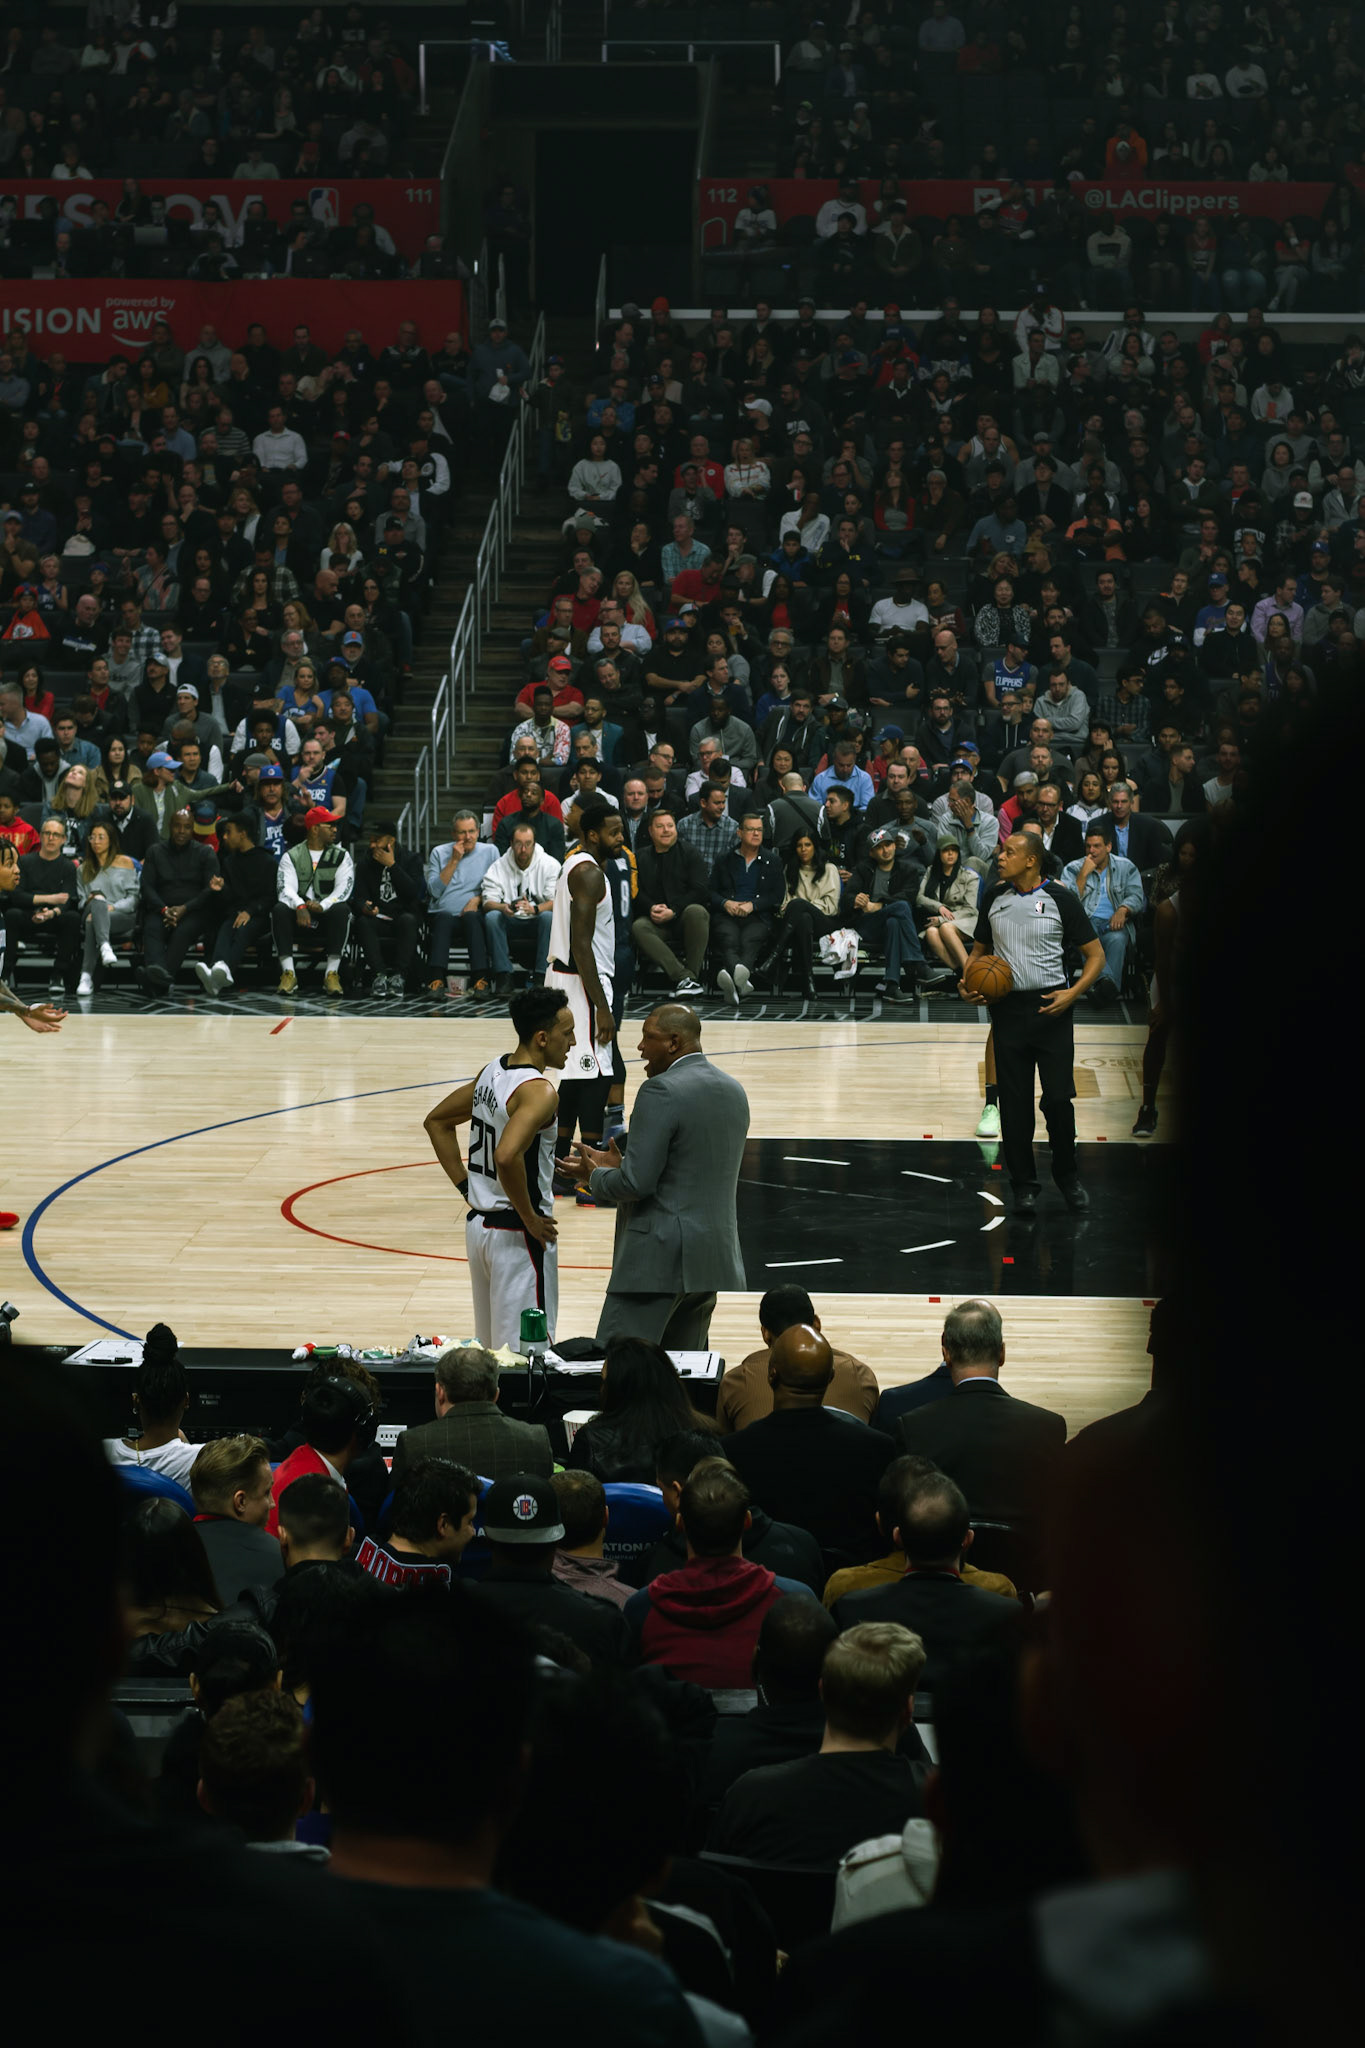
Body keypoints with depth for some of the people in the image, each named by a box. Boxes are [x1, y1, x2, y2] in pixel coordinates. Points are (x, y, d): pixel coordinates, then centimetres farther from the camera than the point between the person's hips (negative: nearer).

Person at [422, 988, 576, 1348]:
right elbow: (507, 1156, -35)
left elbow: (437, 1122, 17)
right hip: (518, 1236, -9)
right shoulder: (539, 1092, -21)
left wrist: (466, 1187, 13)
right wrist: (531, 1219, -22)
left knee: (490, 1349, 18)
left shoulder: (493, 1072, 6)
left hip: (478, 1224, 9)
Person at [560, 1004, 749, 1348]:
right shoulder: (733, 1091, 13)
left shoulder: (662, 1091, -14)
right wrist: (622, 1165, 18)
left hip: (660, 1256, -9)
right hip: (712, 1258, 9)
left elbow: (637, 1182, -18)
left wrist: (597, 1176, 2)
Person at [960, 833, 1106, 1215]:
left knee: (1058, 1097, -4)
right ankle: (1024, 1185, 13)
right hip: (1007, 1008, 3)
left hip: (1050, 1007, -3)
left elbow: (1095, 955, -1)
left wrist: (1073, 994, -15)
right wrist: (968, 982, -1)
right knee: (1014, 1102, 3)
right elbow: (979, 950, 20)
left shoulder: (1060, 899, -4)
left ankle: (1067, 1174, 17)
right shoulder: (994, 899, 8)